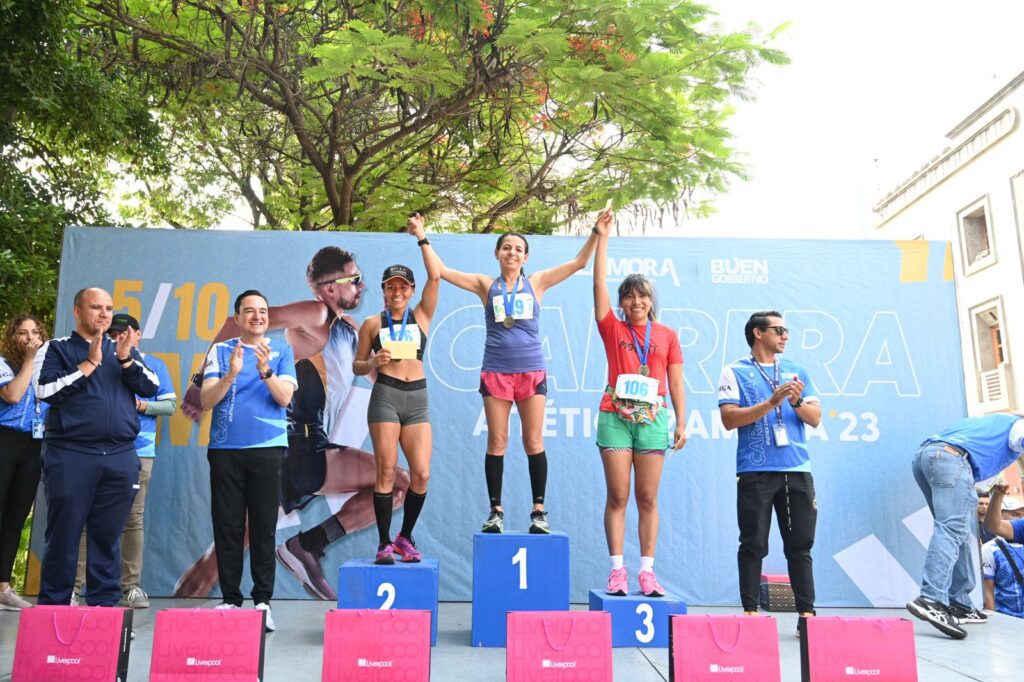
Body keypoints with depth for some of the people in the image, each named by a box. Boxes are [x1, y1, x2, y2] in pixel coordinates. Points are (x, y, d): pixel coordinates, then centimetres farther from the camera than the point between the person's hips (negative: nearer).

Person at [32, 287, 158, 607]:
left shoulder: (125, 350, 16)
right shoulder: (56, 349, 7)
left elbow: (151, 388, 6)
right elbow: (45, 391, -7)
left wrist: (126, 360, -9)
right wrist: (89, 364, -9)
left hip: (121, 457, 3)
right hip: (70, 455, -3)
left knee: (107, 538, 7)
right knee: (63, 537, 2)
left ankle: (104, 606, 14)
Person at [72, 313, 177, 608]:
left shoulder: (155, 365, 11)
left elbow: (170, 404, 7)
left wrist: (143, 406, -9)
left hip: (139, 451, 0)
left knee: (134, 518, 4)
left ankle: (131, 586, 10)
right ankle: (74, 585, 4)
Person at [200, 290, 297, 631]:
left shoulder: (281, 351, 7)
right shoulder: (220, 351, 8)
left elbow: (284, 398, -4)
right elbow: (206, 401, -1)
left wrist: (265, 370, -21)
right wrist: (231, 374, -18)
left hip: (267, 448, -1)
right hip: (225, 448, 1)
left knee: (263, 527, 1)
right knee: (227, 526, 4)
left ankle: (263, 601, 8)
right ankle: (230, 599, 14)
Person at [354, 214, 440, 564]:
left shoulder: (421, 316, 12)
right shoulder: (372, 323, 9)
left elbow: (435, 277, 2)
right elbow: (357, 366, 11)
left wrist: (421, 237, 6)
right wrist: (372, 362, -11)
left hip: (417, 398, 2)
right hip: (385, 395, -2)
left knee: (422, 473, -4)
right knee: (386, 470, -5)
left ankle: (405, 537, 13)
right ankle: (384, 542, 5)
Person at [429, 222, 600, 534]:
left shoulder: (537, 282, 9)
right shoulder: (486, 285, 9)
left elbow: (579, 262, 8)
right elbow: (442, 271, 7)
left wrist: (597, 233, 1)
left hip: (531, 371, 0)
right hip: (496, 372, 0)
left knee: (534, 442, 1)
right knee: (496, 442, 3)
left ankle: (539, 510, 8)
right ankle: (496, 510, 12)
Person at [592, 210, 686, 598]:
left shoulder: (667, 336, 11)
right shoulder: (613, 329, 8)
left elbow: (675, 383, 11)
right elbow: (599, 284, 3)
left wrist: (681, 423, 4)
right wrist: (602, 237, 1)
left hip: (653, 419, 1)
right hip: (615, 417, -1)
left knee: (648, 499, 3)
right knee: (617, 497, 0)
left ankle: (647, 570, 9)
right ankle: (617, 569, 5)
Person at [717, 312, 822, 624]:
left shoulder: (797, 371, 15)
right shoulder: (735, 372, 3)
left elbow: (815, 419, 11)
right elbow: (729, 419, -8)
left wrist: (797, 402, -10)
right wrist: (770, 403, -16)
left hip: (797, 470, 4)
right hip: (756, 472, -3)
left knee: (801, 545, 6)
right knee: (754, 545, 1)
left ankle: (807, 612, 13)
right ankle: (750, 610, 10)